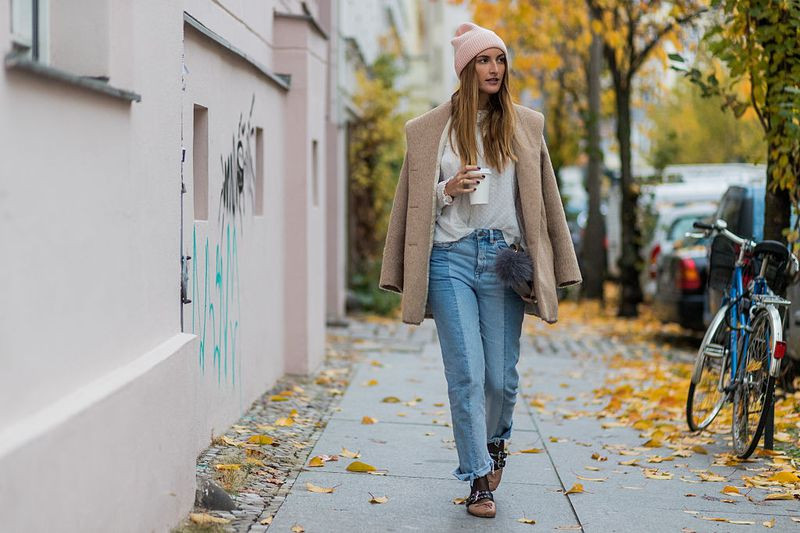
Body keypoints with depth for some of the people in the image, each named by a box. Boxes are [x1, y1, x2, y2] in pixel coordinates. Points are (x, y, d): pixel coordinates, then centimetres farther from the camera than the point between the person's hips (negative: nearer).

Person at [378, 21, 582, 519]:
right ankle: (479, 480, 1)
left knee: (502, 376, 2)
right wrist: (448, 190, -8)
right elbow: (416, 200, 12)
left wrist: (546, 266, 9)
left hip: (504, 258, 1)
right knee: (467, 375, -7)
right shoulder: (431, 129, 7)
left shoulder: (525, 124, 11)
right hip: (451, 258, -1)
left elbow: (544, 198, 13)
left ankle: (496, 441, 33)